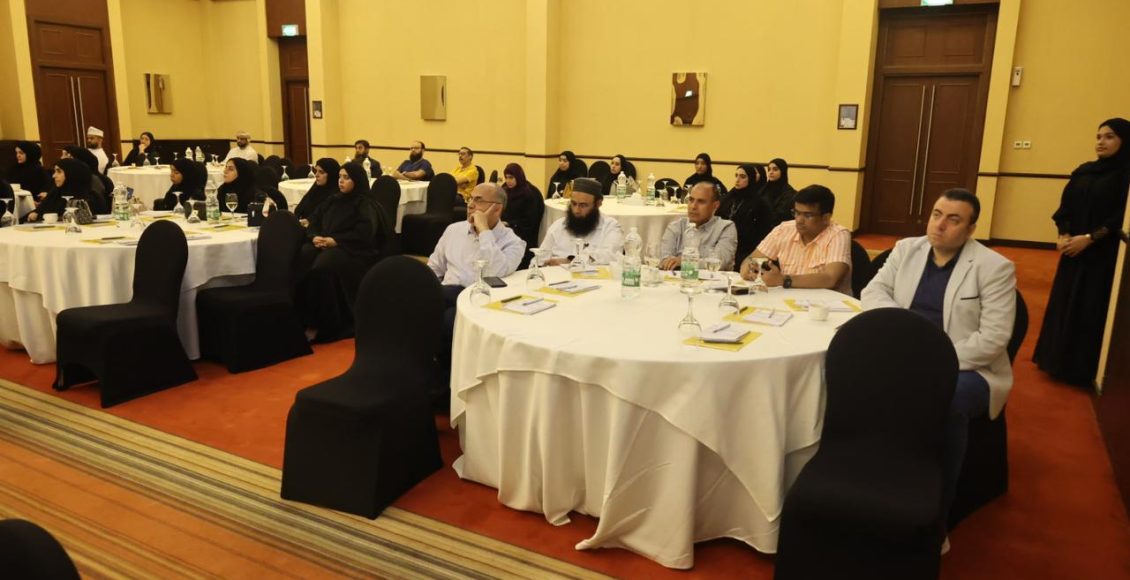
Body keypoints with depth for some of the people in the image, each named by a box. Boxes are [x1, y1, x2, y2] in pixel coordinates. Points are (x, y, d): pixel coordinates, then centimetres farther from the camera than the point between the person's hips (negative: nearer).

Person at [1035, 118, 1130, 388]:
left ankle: (1084, 369, 10)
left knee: (1091, 310, -1)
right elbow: (1065, 207, 8)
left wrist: (1088, 238, -18)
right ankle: (1060, 361, 21)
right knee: (1063, 304, 9)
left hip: (1103, 254, -5)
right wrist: (1063, 235, -7)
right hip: (1073, 249, 5)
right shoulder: (1083, 171, 8)